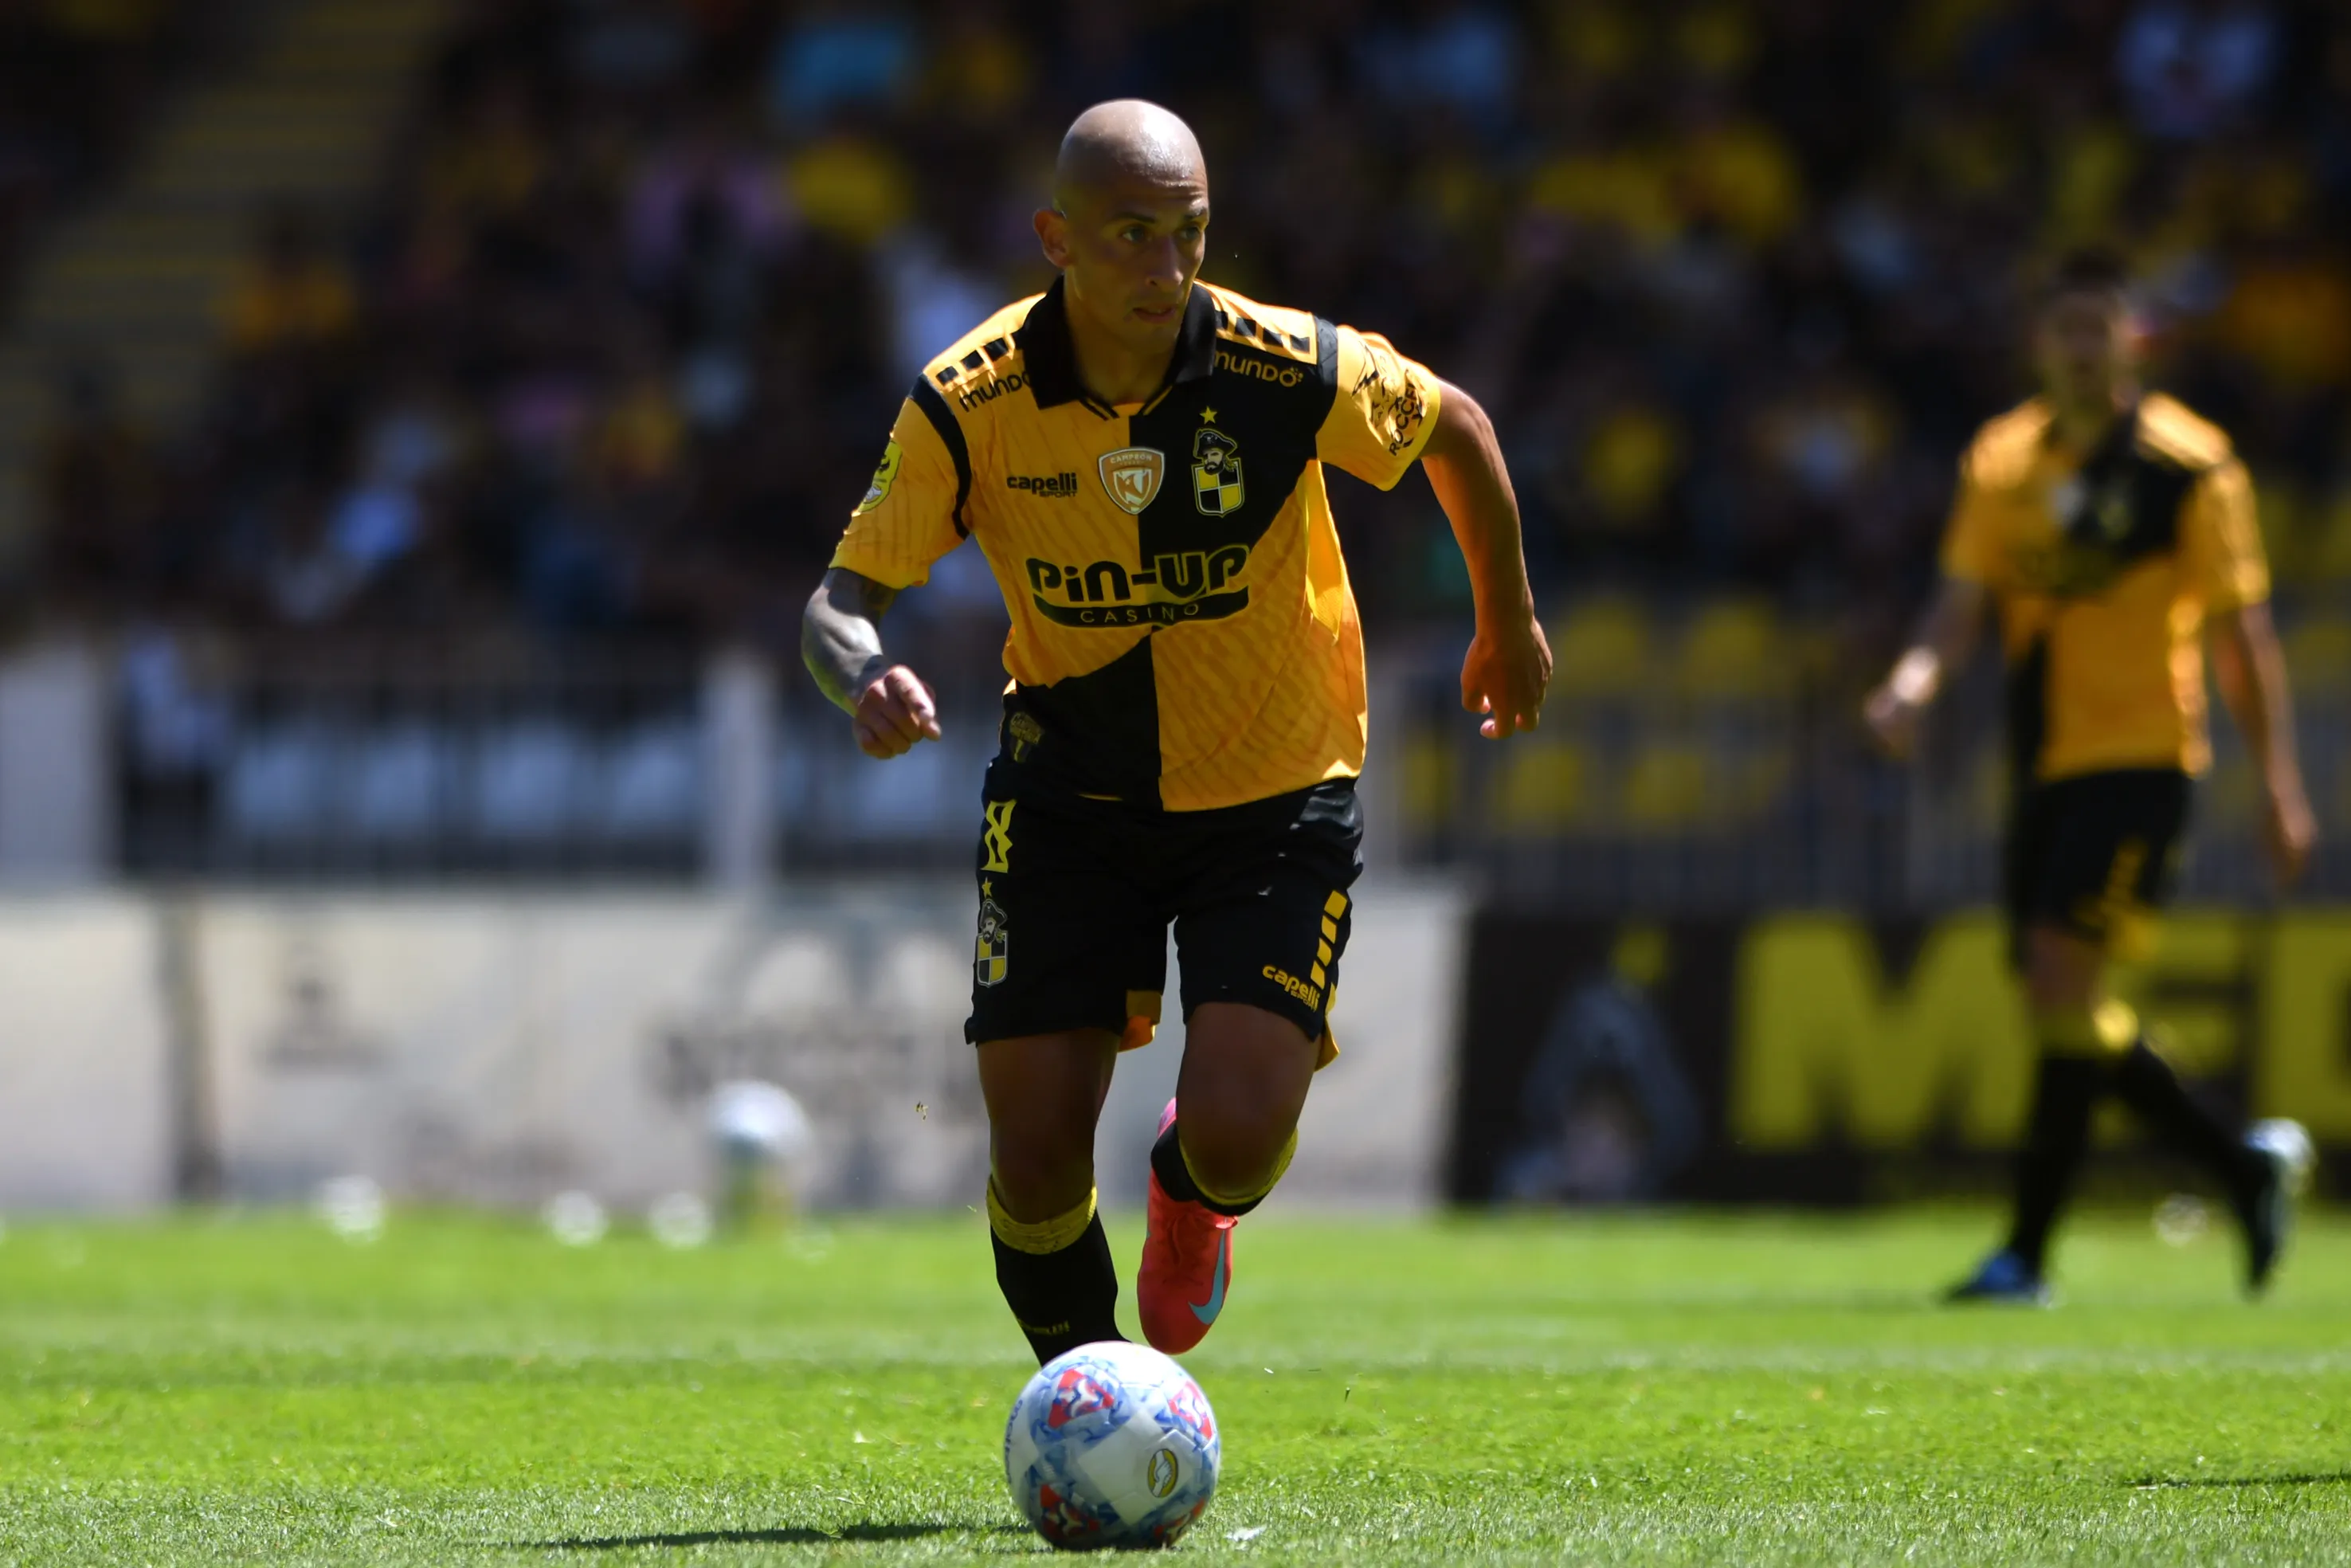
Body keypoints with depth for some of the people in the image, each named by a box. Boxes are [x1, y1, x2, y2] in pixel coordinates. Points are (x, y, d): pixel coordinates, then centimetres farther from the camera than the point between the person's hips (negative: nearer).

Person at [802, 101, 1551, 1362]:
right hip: (1070, 795, 1)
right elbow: (839, 602, -12)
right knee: (1035, 1160, -6)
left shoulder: (1290, 371, -20)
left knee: (1235, 1134, -18)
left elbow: (1455, 430, 0)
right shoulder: (968, 404, -18)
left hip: (1275, 797, -1)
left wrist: (1509, 624, 13)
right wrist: (865, 681, -36)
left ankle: (1193, 1195, 23)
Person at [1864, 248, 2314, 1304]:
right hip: (2045, 763, 6)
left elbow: (2240, 631, -2)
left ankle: (2027, 1253, -14)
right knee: (2070, 1009, 7)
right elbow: (1963, 600, 5)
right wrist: (1916, 679, -16)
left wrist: (2279, 782, -4)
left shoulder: (2189, 465, -5)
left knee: (2063, 970, -17)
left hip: (2140, 755, -6)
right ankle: (2247, 1165, 26)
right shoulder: (2003, 461, 10)